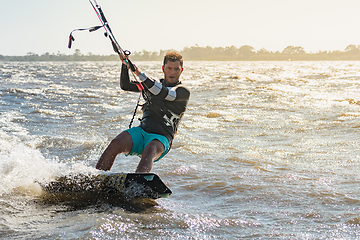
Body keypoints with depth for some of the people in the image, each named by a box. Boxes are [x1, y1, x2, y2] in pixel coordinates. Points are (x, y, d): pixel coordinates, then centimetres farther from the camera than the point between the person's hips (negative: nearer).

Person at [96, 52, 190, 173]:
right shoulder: (154, 83, 20)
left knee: (150, 151, -39)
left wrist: (140, 74, -26)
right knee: (115, 144, -25)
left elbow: (164, 94, -19)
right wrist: (125, 65, -3)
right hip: (142, 131, 5)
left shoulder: (183, 91, 1)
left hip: (161, 137, -5)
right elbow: (126, 86, 14)